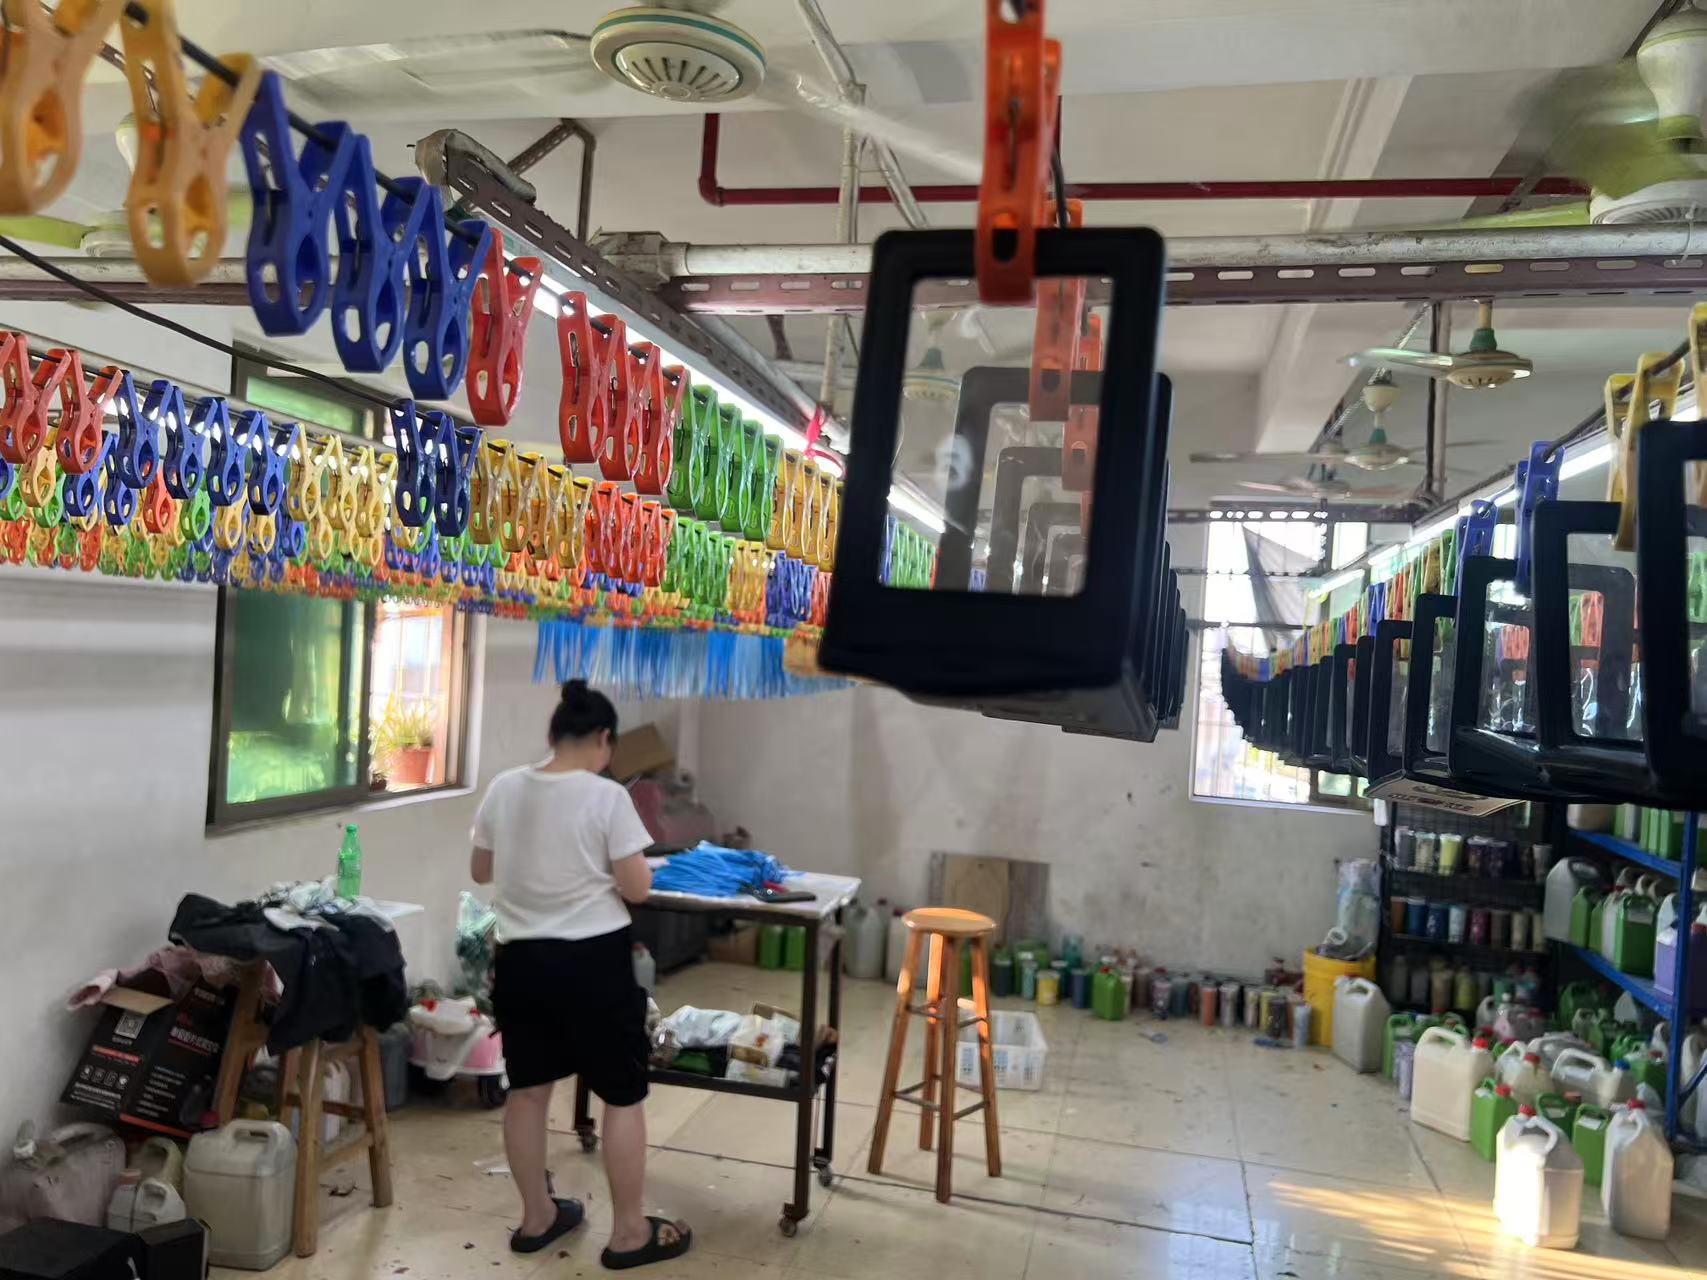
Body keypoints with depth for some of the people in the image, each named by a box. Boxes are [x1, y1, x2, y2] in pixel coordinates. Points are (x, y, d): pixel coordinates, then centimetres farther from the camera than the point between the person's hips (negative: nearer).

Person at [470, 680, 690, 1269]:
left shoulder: (503, 789, 0)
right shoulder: (607, 797, -15)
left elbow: (481, 872, 12)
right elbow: (636, 889, -12)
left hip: (520, 959, 6)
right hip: (593, 961, -5)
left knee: (528, 1089, 18)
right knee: (623, 1096, 8)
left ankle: (536, 1217, 32)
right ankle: (629, 1233, 17)